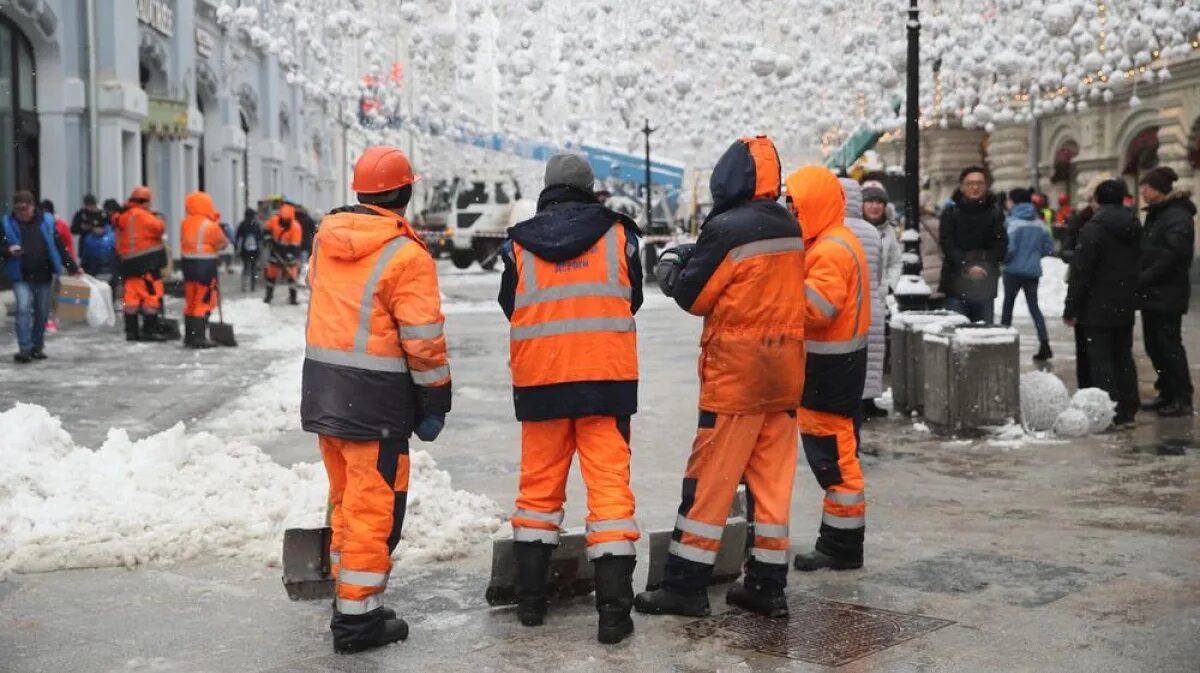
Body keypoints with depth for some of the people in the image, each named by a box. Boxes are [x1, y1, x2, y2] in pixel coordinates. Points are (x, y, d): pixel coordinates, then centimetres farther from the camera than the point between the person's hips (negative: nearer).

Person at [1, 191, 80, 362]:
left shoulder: (46, 221, 0)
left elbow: (60, 246, 3)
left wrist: (72, 268, 2)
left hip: (44, 276, 2)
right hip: (21, 277, -2)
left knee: (42, 313, 8)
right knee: (23, 309, -16)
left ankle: (37, 347, 22)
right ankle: (24, 349, -14)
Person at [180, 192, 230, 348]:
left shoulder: (185, 223, 5)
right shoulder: (210, 225, -13)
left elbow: (184, 241, 10)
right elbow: (222, 244, -3)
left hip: (189, 264, 7)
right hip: (206, 265, -7)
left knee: (190, 301, 14)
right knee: (204, 302, -3)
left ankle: (189, 336, 20)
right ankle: (199, 338, -6)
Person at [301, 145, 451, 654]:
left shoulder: (325, 239, 6)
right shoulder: (406, 255, -15)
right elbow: (423, 339, -15)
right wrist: (435, 399, -6)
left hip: (323, 385, 7)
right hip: (375, 396, -7)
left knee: (347, 497, 19)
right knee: (374, 504, 0)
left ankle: (348, 592, 30)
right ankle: (357, 616, 4)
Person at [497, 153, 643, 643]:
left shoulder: (518, 245, 1)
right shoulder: (618, 234, 0)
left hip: (539, 380, 2)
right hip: (607, 378, -1)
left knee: (539, 484, 14)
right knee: (609, 485, 0)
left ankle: (530, 598, 20)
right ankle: (614, 609, -3)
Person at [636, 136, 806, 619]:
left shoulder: (727, 228, -14)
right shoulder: (790, 227, 7)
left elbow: (694, 298, -7)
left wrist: (672, 269, 12)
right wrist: (696, 259, 10)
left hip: (735, 372, -6)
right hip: (785, 368, 7)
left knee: (710, 479, 0)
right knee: (772, 480, 9)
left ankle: (685, 584, 6)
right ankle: (767, 586, 15)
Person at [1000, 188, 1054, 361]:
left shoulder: (1013, 221, -12)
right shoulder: (1038, 222, 5)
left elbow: (1009, 247, -19)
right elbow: (1049, 246, 7)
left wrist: (1002, 259, -1)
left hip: (1014, 270, -5)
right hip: (1033, 270, 5)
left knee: (1008, 305, 10)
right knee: (1034, 306, 7)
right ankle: (1044, 344, -5)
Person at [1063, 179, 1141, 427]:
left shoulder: (1094, 228, -15)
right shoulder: (1133, 227, 9)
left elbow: (1081, 272, -17)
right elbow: (1138, 267, 16)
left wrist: (1071, 309, -13)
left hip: (1096, 309, -7)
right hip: (1124, 308, 7)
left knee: (1098, 361, -4)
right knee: (1123, 358, 14)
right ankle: (1127, 411, 17)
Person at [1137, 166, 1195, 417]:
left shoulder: (1178, 217, -14)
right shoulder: (1156, 214, 16)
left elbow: (1172, 256, -22)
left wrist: (1143, 281, -19)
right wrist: (1141, 282, 6)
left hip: (1167, 295, -9)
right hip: (1152, 294, 9)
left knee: (1169, 345, -4)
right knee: (1154, 345, 12)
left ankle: (1181, 398, 4)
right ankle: (1167, 393, 23)